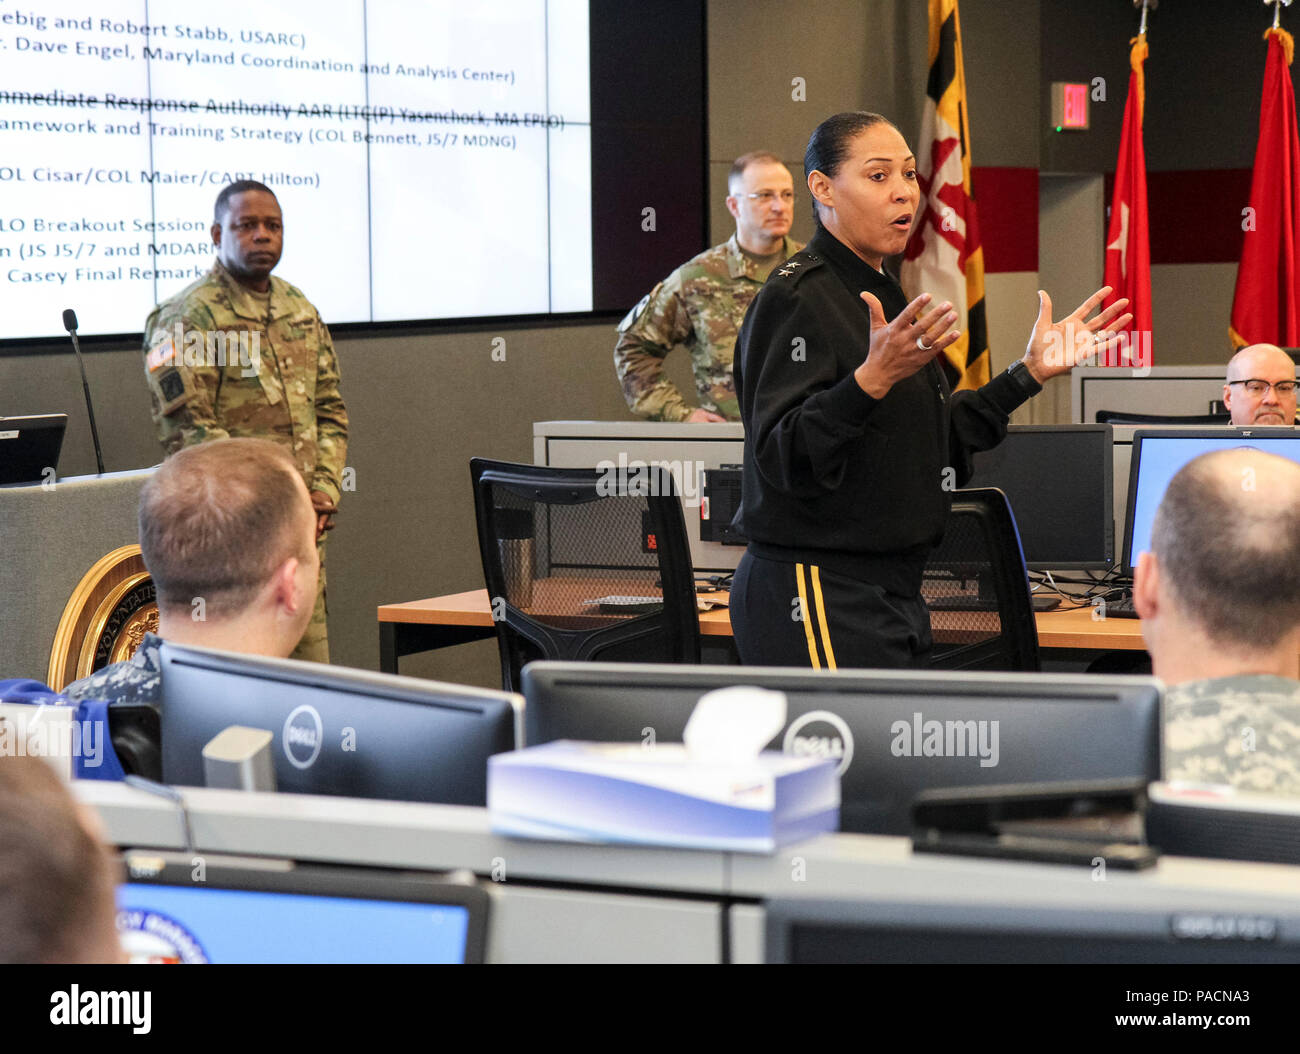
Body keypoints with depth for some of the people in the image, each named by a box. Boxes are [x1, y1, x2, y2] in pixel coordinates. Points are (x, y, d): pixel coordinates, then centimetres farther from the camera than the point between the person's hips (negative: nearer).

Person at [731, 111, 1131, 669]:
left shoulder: (881, 295, 18)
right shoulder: (796, 298, -12)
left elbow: (941, 435, 22)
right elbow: (784, 459, -22)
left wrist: (1031, 371, 18)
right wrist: (872, 379, -34)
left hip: (890, 594, 10)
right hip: (819, 597, -10)